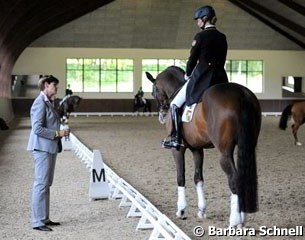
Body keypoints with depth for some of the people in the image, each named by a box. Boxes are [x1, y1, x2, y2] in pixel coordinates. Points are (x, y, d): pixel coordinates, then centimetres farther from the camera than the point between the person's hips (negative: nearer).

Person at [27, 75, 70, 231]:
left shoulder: (48, 103, 16)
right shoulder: (40, 103, -14)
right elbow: (37, 128, -21)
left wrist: (60, 133, 8)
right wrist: (57, 133, -18)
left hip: (50, 148, 10)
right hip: (42, 148, -10)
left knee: (46, 184, 13)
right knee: (41, 184, -8)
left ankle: (44, 218, 21)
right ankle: (37, 222, -5)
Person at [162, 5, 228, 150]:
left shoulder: (201, 36, -10)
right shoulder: (222, 37, 10)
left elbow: (193, 59, -5)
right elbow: (222, 60, 15)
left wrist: (187, 75, 12)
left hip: (202, 77, -6)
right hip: (220, 77, 7)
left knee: (175, 104, 4)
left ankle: (176, 139, -2)